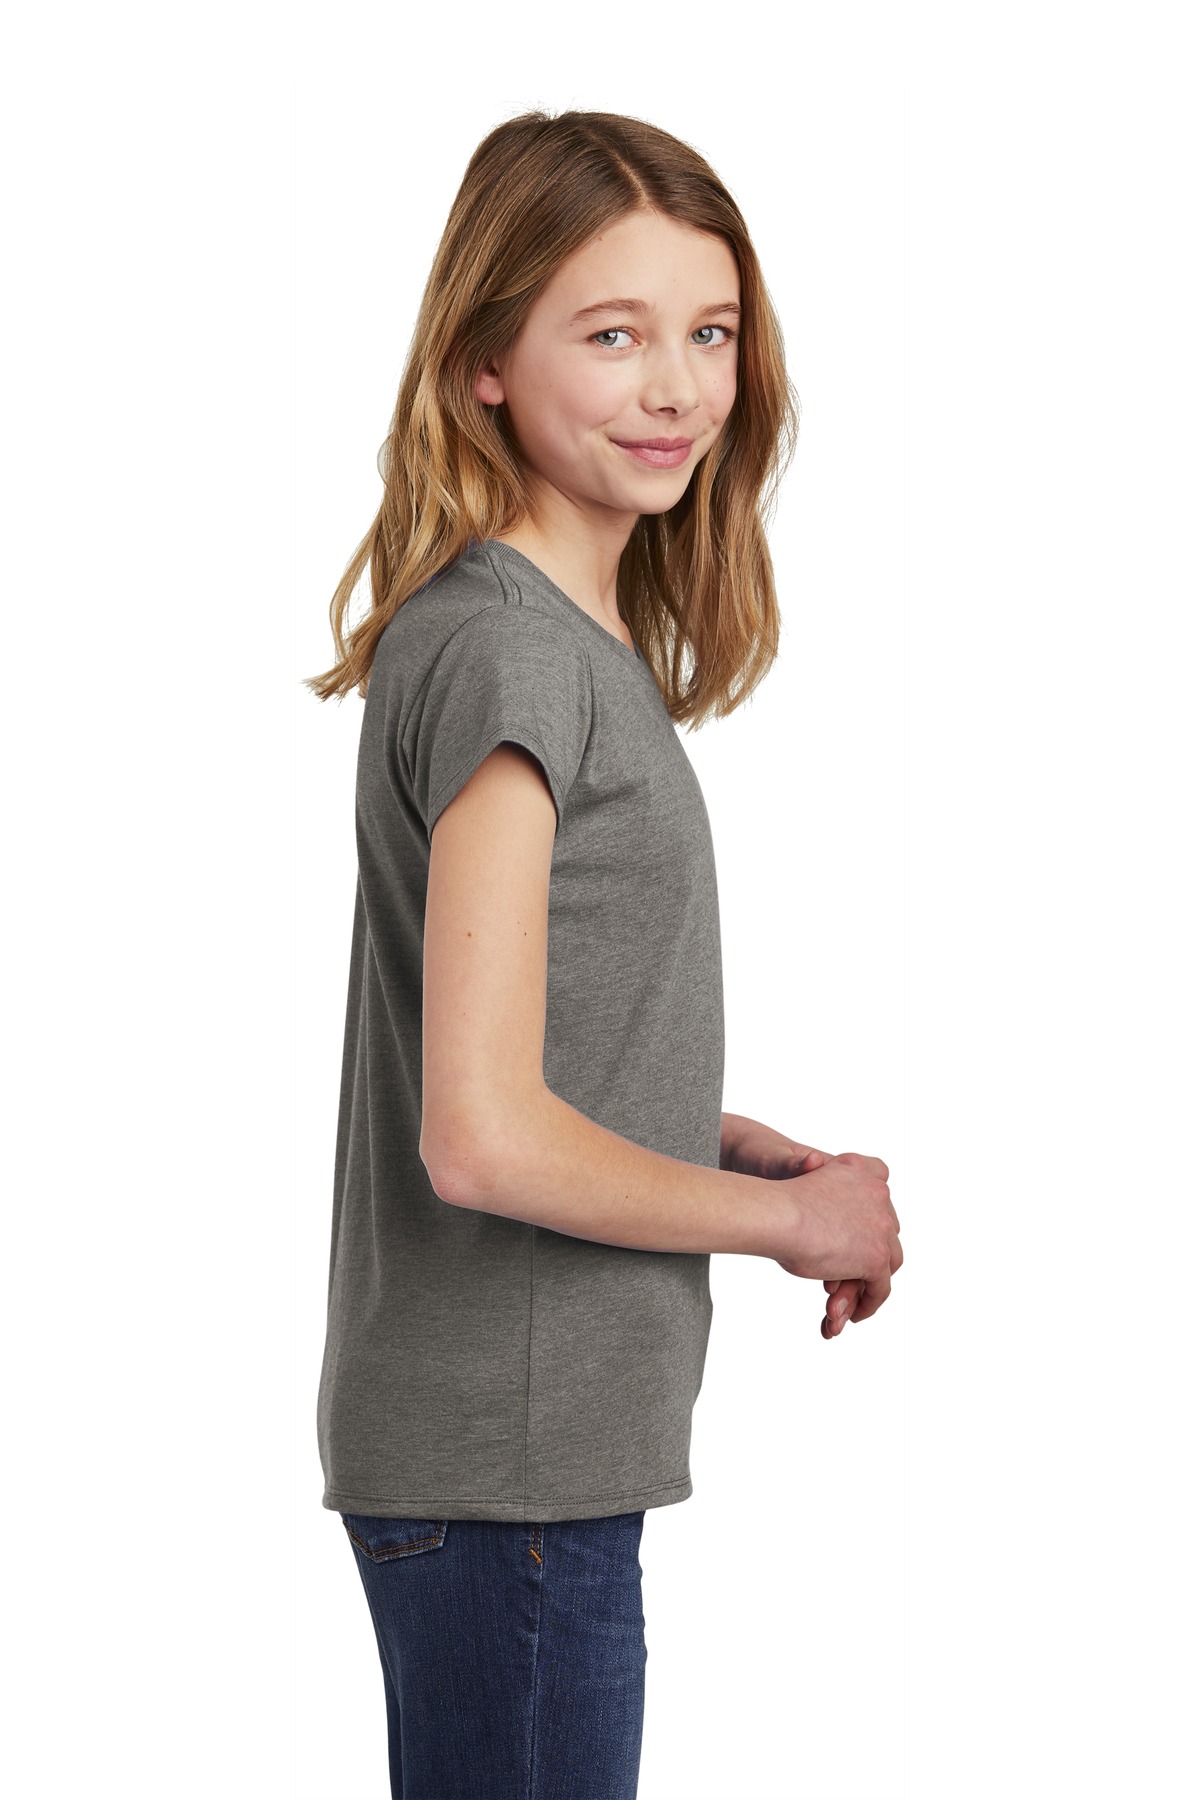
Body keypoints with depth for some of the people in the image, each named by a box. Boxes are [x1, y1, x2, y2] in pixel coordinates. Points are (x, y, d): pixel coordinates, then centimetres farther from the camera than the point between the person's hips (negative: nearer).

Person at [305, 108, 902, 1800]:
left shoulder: (582, 635, 11)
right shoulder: (503, 647, -18)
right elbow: (484, 1136, -25)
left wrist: (733, 1144, 5)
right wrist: (794, 1219, -11)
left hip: (545, 1437, 9)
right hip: (500, 1464, -9)